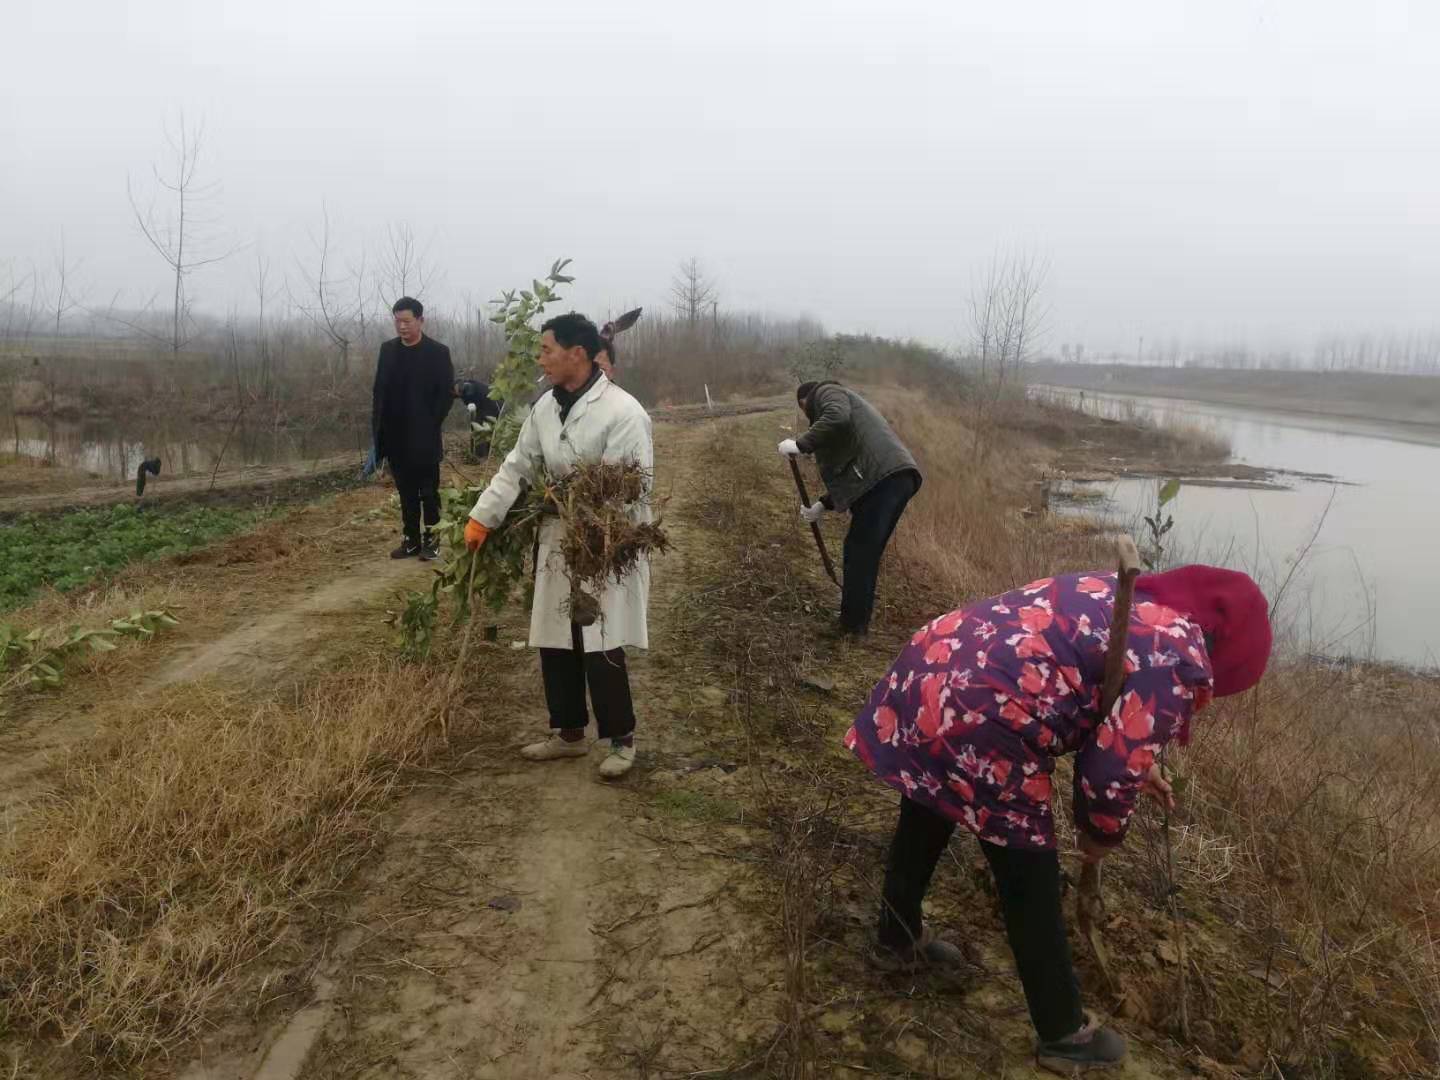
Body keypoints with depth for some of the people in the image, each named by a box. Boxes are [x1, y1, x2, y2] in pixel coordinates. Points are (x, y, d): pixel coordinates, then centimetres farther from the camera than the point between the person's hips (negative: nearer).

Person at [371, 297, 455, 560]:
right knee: (406, 492, 11)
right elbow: (379, 391, 9)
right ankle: (411, 539, 19)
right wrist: (378, 429, 3)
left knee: (428, 491, 4)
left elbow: (447, 393, -6)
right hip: (396, 437, 4)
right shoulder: (388, 349, 8)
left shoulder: (438, 352, -6)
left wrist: (431, 425, -10)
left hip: (424, 438, -4)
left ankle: (431, 539, 13)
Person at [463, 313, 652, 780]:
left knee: (601, 649, -5)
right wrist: (483, 516, 4)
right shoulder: (545, 407, 6)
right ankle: (568, 733, 29)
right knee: (555, 644, 12)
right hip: (558, 542, 7)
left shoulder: (622, 411, -17)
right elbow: (517, 466, 11)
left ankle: (621, 740, 14)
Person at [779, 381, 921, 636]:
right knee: (865, 553, 15)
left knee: (860, 553, -3)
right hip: (895, 477, 10)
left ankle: (853, 626, 4)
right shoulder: (843, 403, 36)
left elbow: (837, 419, -18)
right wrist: (822, 505, 30)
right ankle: (856, 622, 22)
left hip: (882, 477, -10)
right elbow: (846, 469, 32)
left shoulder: (826, 392, 9)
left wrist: (800, 445, -11)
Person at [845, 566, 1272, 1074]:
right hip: (978, 722, -10)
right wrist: (1102, 832, 12)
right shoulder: (1179, 660, -7)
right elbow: (1113, 768, -9)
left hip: (929, 670, 10)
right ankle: (1063, 1034, 29)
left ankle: (898, 936, 54)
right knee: (1030, 885, 9)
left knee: (925, 818, 31)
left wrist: (1136, 766, 40)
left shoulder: (1129, 594, 21)